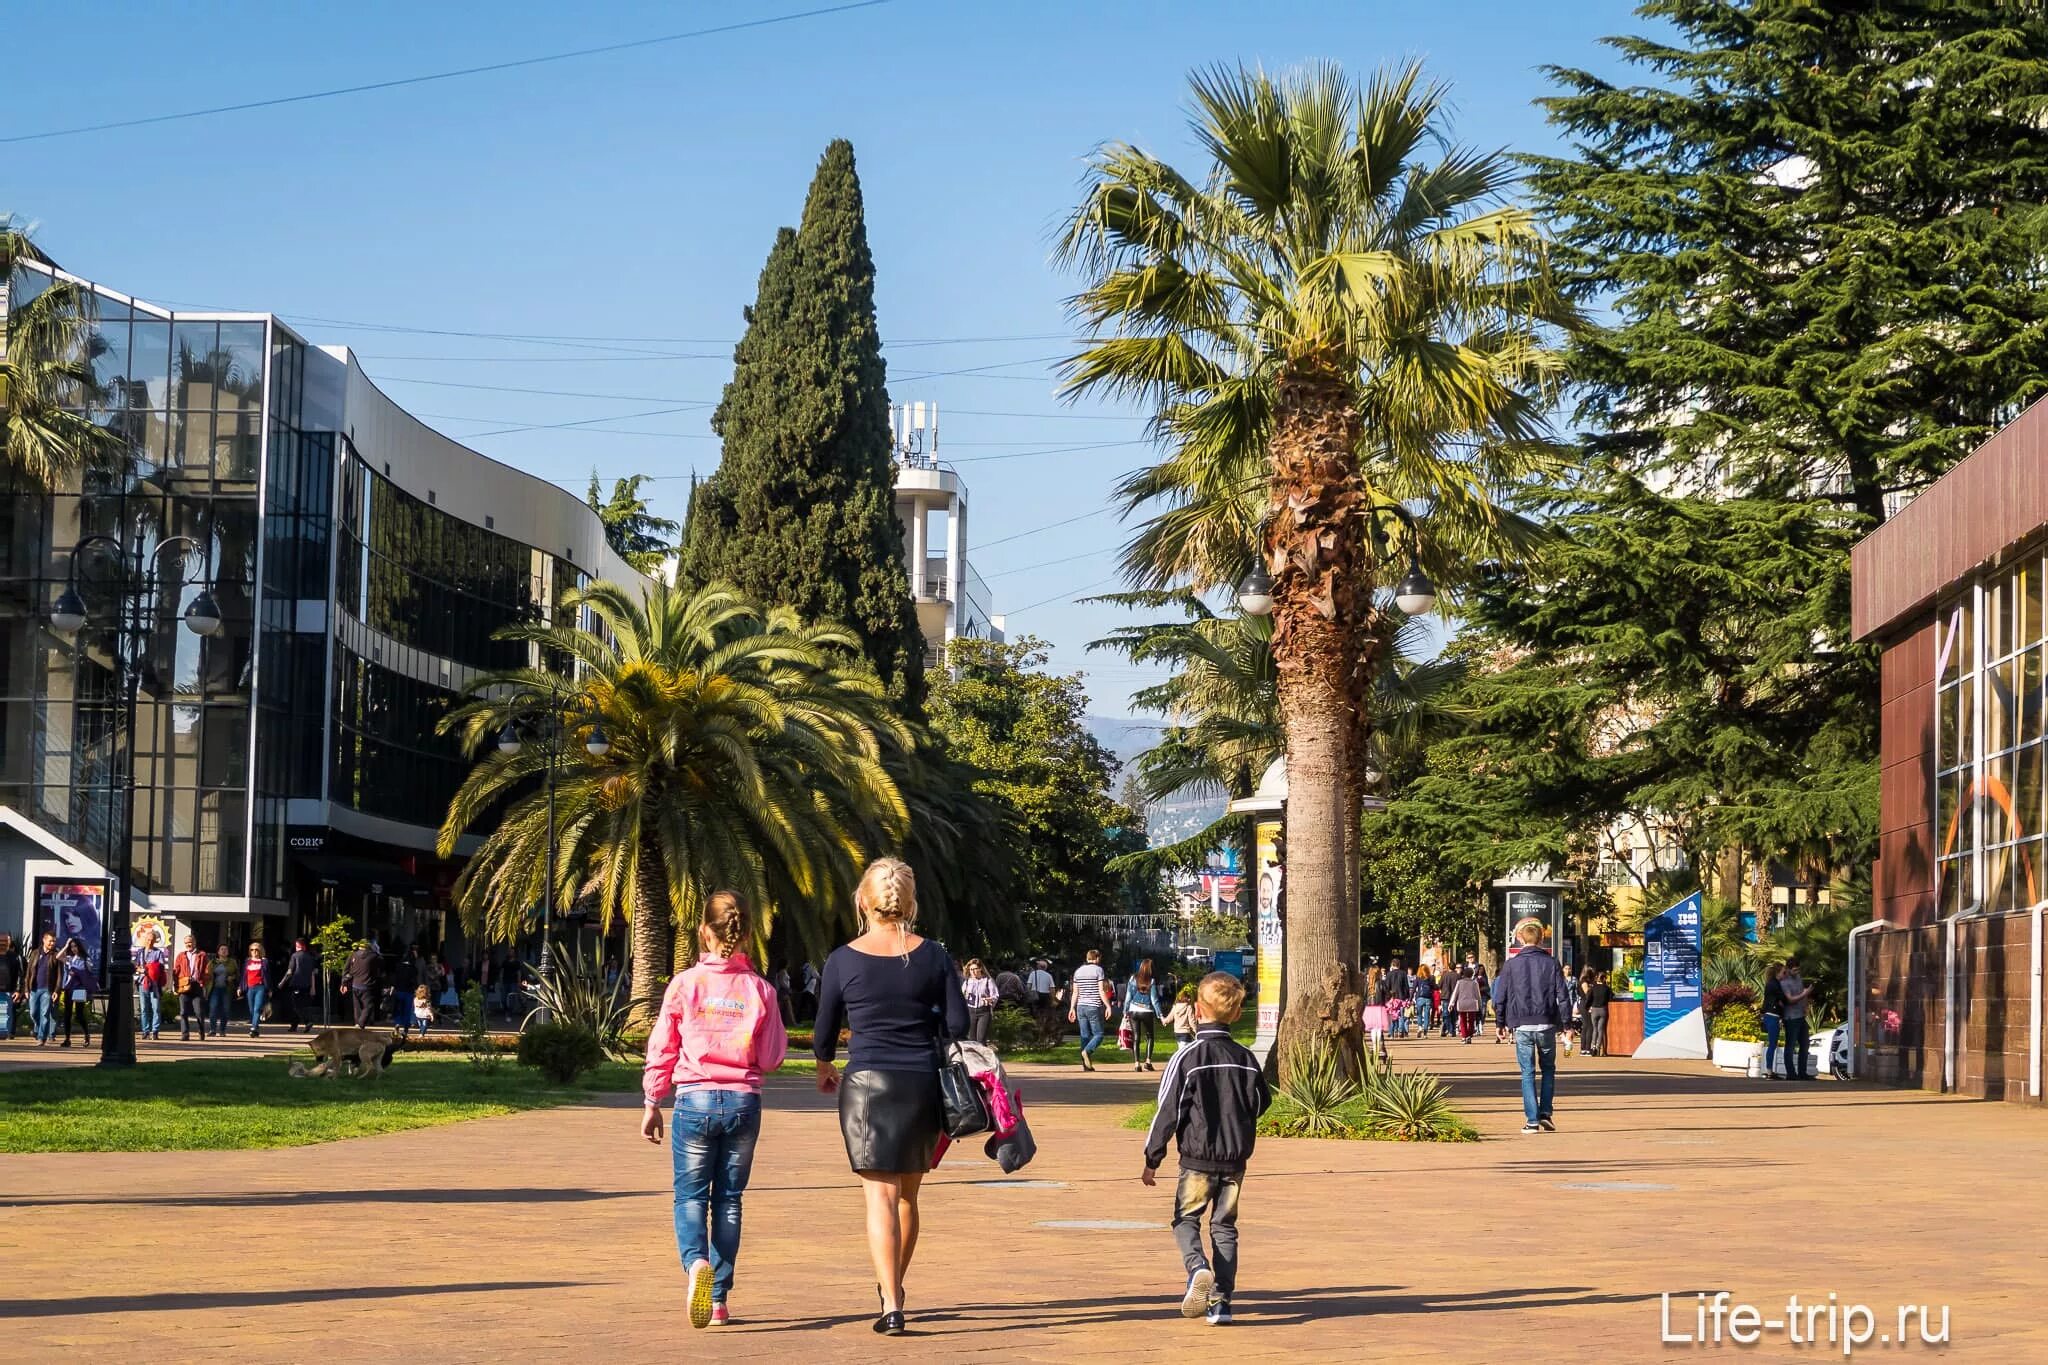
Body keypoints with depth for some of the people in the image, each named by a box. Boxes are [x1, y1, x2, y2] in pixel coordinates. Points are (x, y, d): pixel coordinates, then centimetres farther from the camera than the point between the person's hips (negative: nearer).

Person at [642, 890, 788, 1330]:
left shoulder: (685, 984, -5)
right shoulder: (759, 988, -2)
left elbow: (661, 1050, -1)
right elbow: (772, 1057, -1)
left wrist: (651, 1103, 8)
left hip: (695, 1099, -1)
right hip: (744, 1101, 2)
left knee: (690, 1195, 6)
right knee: (728, 1199, 11)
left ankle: (696, 1262, -23)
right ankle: (719, 1299, 11)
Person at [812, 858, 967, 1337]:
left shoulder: (843, 960, -3)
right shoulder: (933, 956, 0)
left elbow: (825, 1033, 5)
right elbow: (958, 1023, 0)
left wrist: (824, 1067, 26)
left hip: (866, 1083, -2)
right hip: (923, 1083, 2)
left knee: (881, 1195, -3)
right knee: (908, 1194, 18)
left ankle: (891, 1306, -13)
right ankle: (894, 1285, 35)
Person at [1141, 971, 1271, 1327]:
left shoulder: (1187, 1057, -12)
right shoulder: (1246, 1058, 2)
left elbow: (1168, 1111, -10)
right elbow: (1261, 1104, 13)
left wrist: (1152, 1159, -3)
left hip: (1198, 1159, -4)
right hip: (1236, 1159, 4)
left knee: (1186, 1220, 10)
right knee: (1224, 1227, 11)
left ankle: (1197, 1268, -19)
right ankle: (1221, 1302, 6)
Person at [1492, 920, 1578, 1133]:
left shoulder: (1511, 965, 0)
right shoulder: (1551, 964, 1)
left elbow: (1500, 998, 2)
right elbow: (1563, 996, -1)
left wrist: (1501, 1023, 12)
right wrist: (1567, 1024, 4)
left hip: (1522, 1027, 0)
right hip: (1547, 1025, 0)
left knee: (1527, 1073, 5)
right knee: (1548, 1069, 17)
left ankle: (1532, 1120, -1)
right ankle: (1545, 1114, 6)